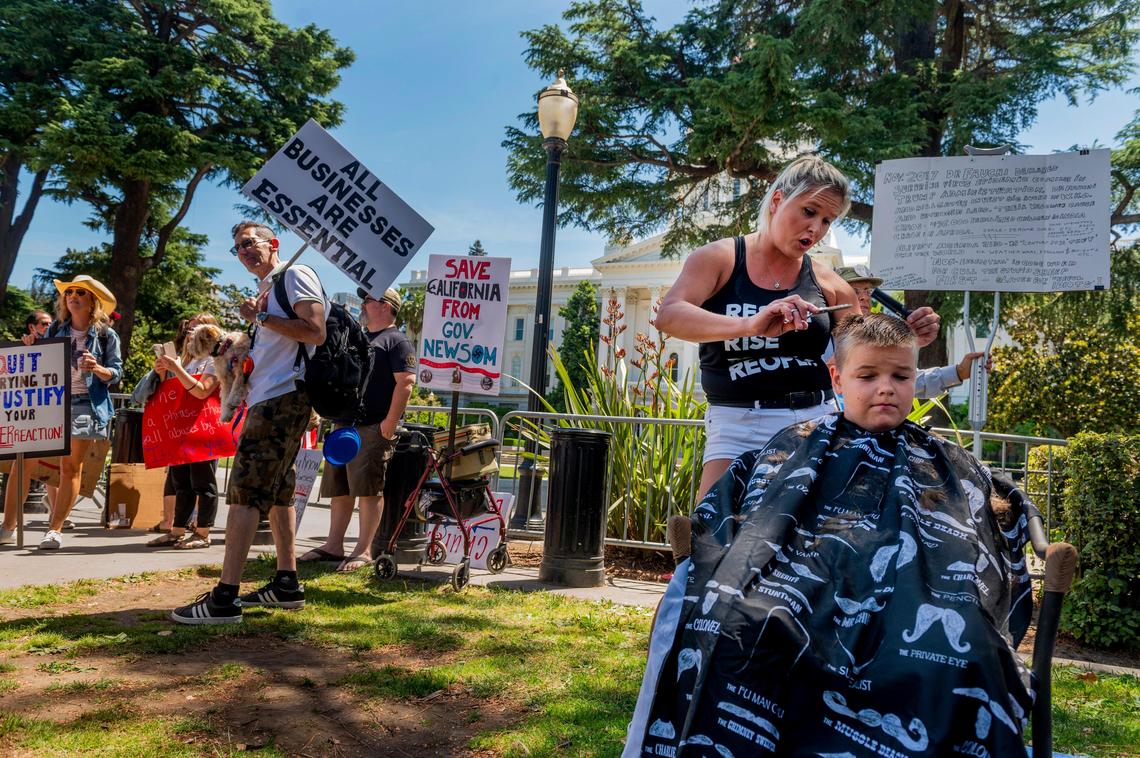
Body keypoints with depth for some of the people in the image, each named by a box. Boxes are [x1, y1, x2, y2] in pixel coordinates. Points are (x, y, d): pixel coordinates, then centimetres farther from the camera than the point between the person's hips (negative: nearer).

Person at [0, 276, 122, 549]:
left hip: (84, 406, -3)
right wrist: (31, 348, -1)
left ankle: (55, 530, 9)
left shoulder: (106, 335, 3)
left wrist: (98, 369, -19)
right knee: (24, 460, -3)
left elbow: (116, 372, 1)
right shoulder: (55, 329, 12)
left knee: (70, 468, 1)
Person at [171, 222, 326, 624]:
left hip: (282, 398, -11)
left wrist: (261, 317, -13)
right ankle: (287, 583, 19)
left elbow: (316, 332, -17)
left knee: (245, 491, -13)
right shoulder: (265, 290, 24)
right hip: (271, 399, 11)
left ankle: (225, 597, -13)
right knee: (276, 490, 12)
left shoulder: (296, 275, -4)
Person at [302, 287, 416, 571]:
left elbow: (406, 382, -15)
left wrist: (390, 422, -20)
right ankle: (334, 545, 18)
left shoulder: (396, 340, -4)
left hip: (373, 429, -9)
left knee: (368, 489, -7)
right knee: (338, 488, 10)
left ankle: (363, 551, -2)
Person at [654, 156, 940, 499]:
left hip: (817, 419, 3)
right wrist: (749, 325, -33)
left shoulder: (826, 282, 9)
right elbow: (668, 315, -17)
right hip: (739, 425, -3)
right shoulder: (719, 258, 1)